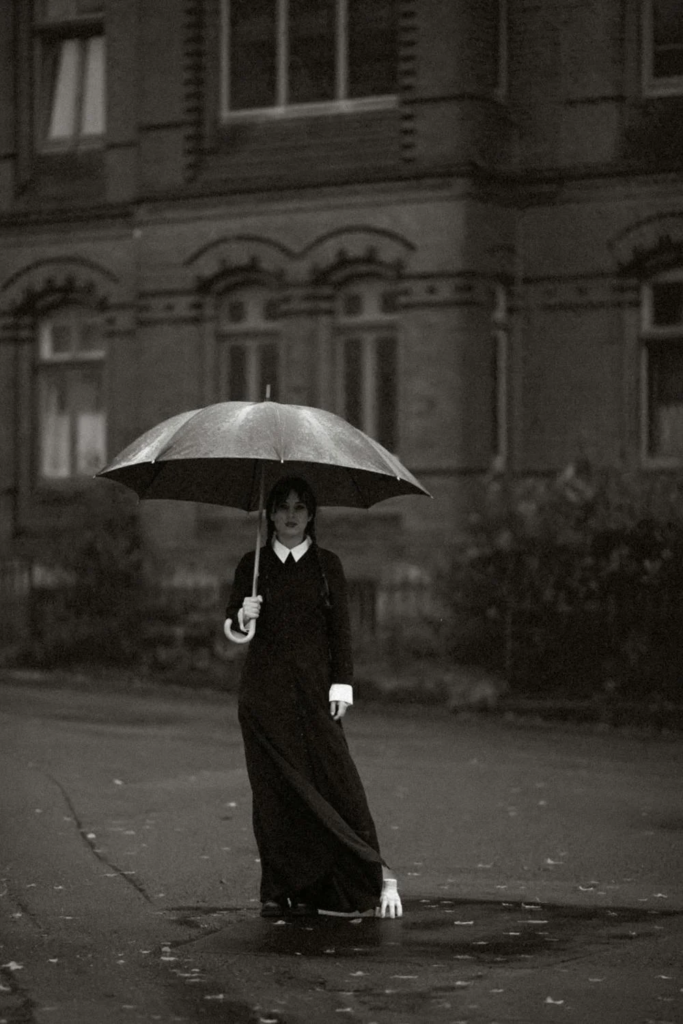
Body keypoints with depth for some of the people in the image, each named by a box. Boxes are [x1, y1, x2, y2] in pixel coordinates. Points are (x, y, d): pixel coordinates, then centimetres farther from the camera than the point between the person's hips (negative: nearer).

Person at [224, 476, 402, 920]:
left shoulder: (327, 565, 6)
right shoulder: (253, 565, 9)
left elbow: (341, 627, 3)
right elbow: (230, 619, 7)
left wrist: (342, 683, -5)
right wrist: (242, 615, -16)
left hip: (313, 683, -1)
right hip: (264, 689, 1)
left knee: (332, 778, -10)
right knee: (273, 786, 0)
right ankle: (278, 890, 4)